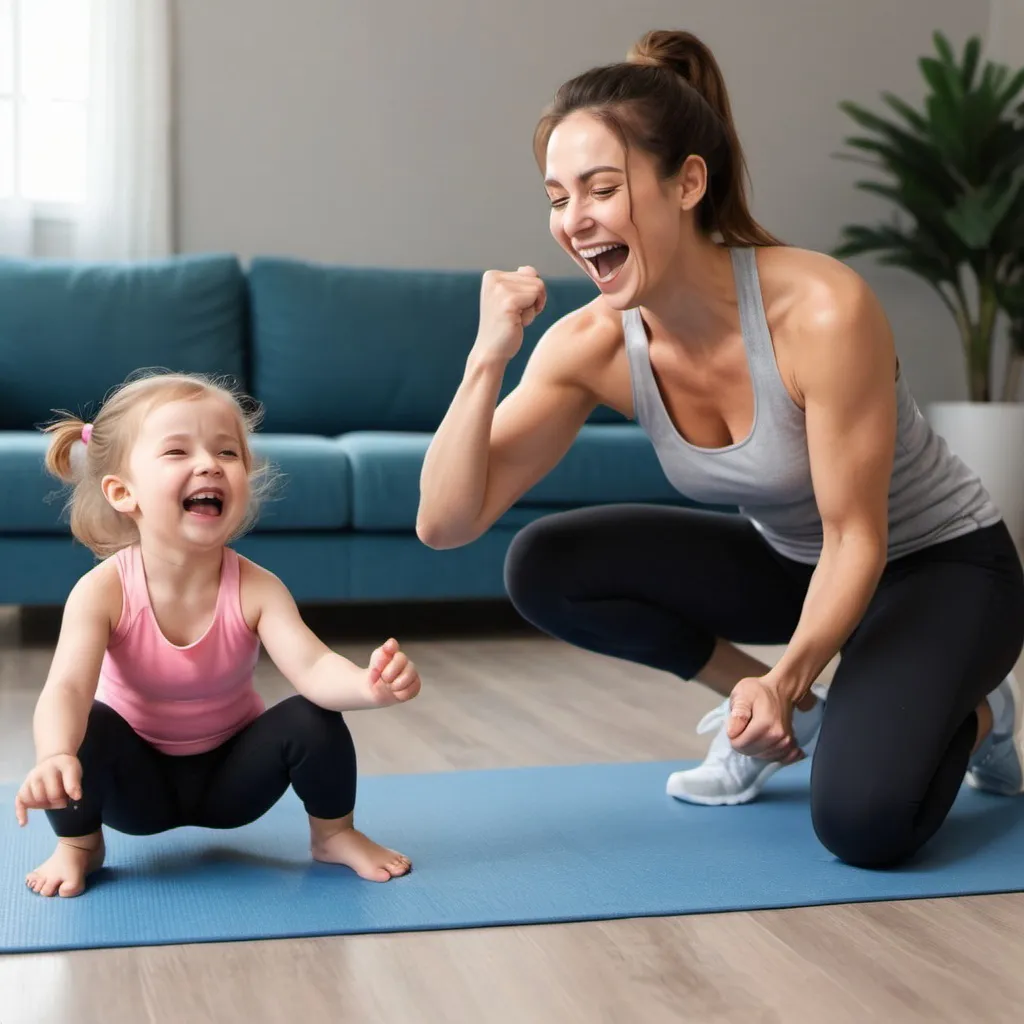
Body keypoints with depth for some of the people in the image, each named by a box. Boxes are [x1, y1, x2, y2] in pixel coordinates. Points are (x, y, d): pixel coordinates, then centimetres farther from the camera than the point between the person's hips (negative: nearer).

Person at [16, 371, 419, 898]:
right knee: (86, 729, -32)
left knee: (312, 722, -24)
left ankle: (333, 834, 4)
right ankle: (78, 845, -3)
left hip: (229, 776, 1)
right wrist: (55, 756, -60)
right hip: (137, 781, -1)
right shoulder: (103, 591, -24)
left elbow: (312, 666, -36)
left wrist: (368, 684, -60)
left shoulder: (255, 589, -22)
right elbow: (67, 688, -37)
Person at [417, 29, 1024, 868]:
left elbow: (858, 538, -25)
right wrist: (487, 362, -34)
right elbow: (445, 524, -23)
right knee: (545, 567, -14)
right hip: (790, 559, 5)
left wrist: (788, 676, -38)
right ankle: (772, 707, 5)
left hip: (942, 563, -5)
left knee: (863, 823, -27)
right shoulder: (591, 346, -19)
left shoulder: (822, 309, -32)